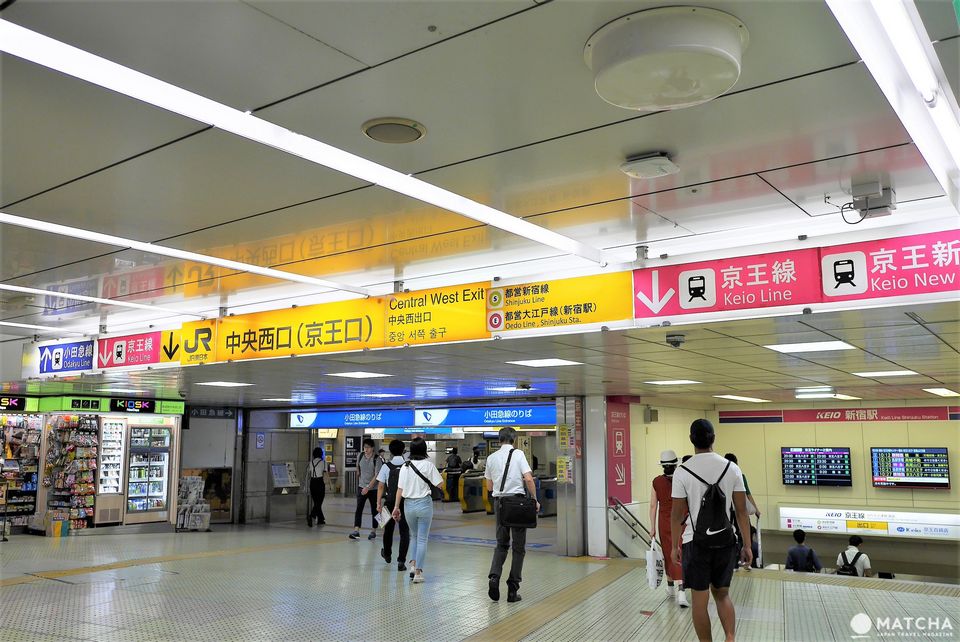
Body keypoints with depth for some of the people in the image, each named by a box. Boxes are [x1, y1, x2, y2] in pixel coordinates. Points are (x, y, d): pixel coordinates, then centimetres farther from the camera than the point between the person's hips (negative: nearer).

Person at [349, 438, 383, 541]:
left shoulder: (377, 459, -14)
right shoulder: (360, 457, 0)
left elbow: (376, 476, -18)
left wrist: (368, 487, -23)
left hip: (373, 489, -3)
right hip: (361, 487, 3)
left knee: (374, 510, 7)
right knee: (358, 509, -7)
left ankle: (373, 531, 17)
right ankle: (356, 531, -10)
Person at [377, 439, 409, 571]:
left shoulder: (386, 466, -5)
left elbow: (381, 486, -6)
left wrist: (378, 503, -2)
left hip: (390, 502, 1)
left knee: (388, 528, 20)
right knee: (404, 531, 4)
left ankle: (387, 554, 42)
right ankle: (401, 561, -3)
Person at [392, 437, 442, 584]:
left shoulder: (405, 466, 0)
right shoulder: (428, 465, -8)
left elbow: (400, 489, 0)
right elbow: (439, 484, -7)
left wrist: (396, 507, 7)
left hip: (408, 504, 3)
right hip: (424, 503, -3)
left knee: (414, 536, 23)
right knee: (422, 539, 5)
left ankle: (413, 564, 10)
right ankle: (418, 572, 5)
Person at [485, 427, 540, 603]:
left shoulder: (491, 458, 8)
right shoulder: (518, 454, -3)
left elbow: (489, 487, 12)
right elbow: (528, 479, -12)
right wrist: (535, 500, -2)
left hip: (499, 501, 3)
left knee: (502, 543, 16)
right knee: (519, 546, 6)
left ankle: (494, 577, -5)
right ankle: (513, 589, 6)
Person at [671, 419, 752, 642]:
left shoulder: (682, 472, -10)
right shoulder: (732, 468, -3)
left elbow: (677, 514, -5)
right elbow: (741, 511, -1)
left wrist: (674, 546, 6)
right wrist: (747, 545, 7)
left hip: (696, 543, -3)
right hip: (725, 541, 3)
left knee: (700, 600, 8)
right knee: (722, 594, 20)